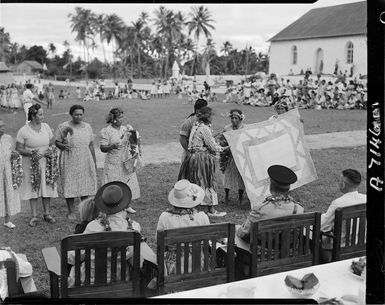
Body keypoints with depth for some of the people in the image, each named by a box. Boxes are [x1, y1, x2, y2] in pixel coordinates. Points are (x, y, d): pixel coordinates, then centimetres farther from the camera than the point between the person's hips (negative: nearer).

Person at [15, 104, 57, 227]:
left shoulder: (46, 127, 3)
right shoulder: (23, 131, -9)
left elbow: (52, 141, 14)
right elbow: (18, 148, -7)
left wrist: (51, 150, -6)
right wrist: (32, 153, -21)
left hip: (46, 163, 3)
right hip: (31, 164, -3)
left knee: (47, 187, 6)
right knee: (33, 189, 4)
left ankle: (47, 214, 20)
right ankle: (34, 216, 14)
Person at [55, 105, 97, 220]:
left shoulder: (87, 127, 8)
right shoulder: (63, 127, -2)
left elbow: (91, 145, 11)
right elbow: (57, 142, 1)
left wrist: (94, 162, 11)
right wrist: (63, 146, -22)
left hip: (85, 160, 3)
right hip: (69, 161, -3)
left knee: (86, 184, 5)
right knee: (69, 185, 1)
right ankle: (71, 212, 14)